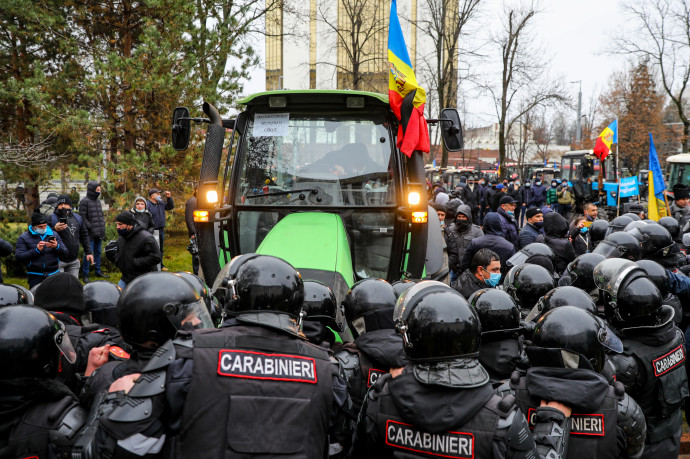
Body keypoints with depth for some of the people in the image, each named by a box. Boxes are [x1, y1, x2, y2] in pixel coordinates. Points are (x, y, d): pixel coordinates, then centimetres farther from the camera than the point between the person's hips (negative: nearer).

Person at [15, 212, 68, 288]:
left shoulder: (54, 235, 13)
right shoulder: (23, 238, 4)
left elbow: (65, 254, 9)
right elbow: (18, 257, -7)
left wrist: (57, 247, -12)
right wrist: (36, 250, -18)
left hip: (53, 275, 2)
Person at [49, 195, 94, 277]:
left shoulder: (77, 218, 12)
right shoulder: (52, 219, -4)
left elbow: (84, 236, 18)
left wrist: (88, 252, 13)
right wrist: (55, 229, -28)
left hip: (74, 261, 5)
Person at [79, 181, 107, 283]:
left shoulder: (97, 201, 13)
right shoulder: (84, 201, -10)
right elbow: (82, 217, -13)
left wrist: (103, 227, 10)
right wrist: (90, 228, -15)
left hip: (99, 233, 7)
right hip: (90, 234, -7)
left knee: (98, 252, 16)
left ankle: (98, 272, 27)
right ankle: (85, 275, 1)